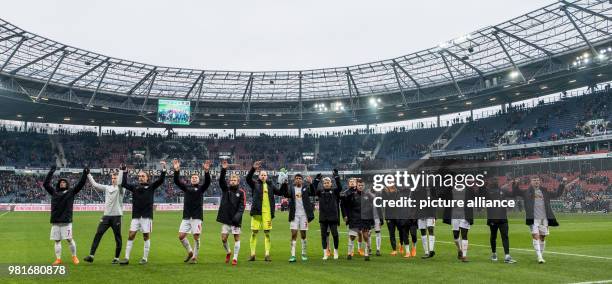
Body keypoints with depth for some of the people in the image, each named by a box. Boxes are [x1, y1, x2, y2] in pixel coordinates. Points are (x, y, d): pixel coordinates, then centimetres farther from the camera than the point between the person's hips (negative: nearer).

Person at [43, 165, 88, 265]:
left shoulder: (71, 192, 8)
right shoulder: (54, 192, 16)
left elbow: (80, 184, 0)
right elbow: (46, 184, 18)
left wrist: (85, 174, -10)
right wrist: (51, 172, 15)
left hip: (66, 221, -3)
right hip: (55, 221, 3)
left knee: (69, 239, -3)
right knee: (57, 241, 5)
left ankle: (74, 257, 10)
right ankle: (58, 259, 11)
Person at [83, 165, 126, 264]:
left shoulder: (120, 188, 0)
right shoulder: (107, 187, 14)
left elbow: (119, 183, -21)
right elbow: (95, 184, 14)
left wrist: (121, 171, -25)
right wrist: (88, 174, 14)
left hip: (116, 216, -4)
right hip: (106, 215, 5)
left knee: (118, 238, 2)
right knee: (98, 234, -3)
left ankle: (116, 258, 11)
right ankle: (91, 255, -1)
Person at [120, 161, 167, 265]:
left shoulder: (151, 186, 5)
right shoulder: (135, 187, 13)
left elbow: (160, 180, -6)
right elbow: (124, 184, 13)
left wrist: (163, 169, -14)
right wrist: (125, 172, 13)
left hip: (147, 216, -3)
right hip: (135, 216, 3)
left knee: (146, 237, 3)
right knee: (131, 236, -1)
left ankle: (145, 258, 12)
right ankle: (126, 258, 5)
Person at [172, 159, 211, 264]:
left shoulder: (201, 188, 5)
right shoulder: (186, 187, 13)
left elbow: (207, 182, -13)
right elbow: (177, 181, 0)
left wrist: (206, 171, -30)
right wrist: (176, 171, -16)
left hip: (197, 216, -3)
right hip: (186, 216, 3)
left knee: (196, 237, -4)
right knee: (181, 236, 0)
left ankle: (195, 257, 9)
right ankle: (190, 252, 22)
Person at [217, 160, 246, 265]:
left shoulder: (241, 192, 0)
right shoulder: (225, 189, 7)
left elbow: (242, 205, -7)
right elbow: (221, 180, -8)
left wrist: (238, 215, -21)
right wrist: (223, 170, -21)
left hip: (235, 219, -2)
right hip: (225, 218, 2)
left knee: (236, 237, 1)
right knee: (223, 238, 4)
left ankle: (235, 258, 12)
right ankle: (228, 252, 31)